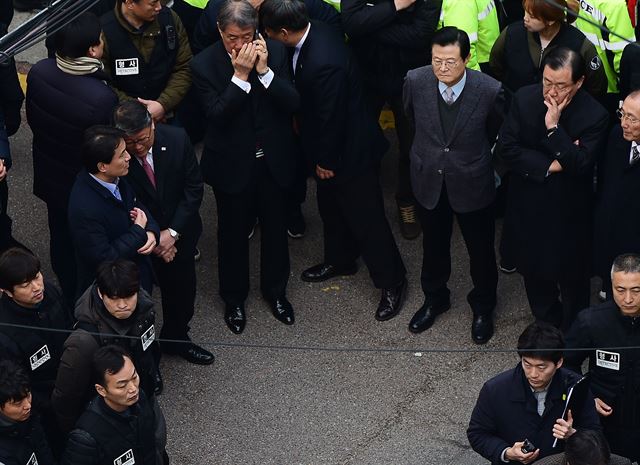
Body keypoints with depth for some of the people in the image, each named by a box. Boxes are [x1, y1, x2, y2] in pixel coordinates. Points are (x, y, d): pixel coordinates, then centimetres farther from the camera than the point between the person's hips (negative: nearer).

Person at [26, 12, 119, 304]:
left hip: (50, 176, 5)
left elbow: (33, 120, -2)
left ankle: (69, 295, 51)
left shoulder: (38, 72, -21)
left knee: (61, 239, 27)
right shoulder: (102, 98, -39)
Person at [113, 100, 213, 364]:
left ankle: (176, 339, 47)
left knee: (181, 289, 21)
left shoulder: (176, 139, -20)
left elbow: (194, 187, -9)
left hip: (179, 231, 3)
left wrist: (172, 232, -15)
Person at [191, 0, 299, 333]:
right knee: (233, 232, 14)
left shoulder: (275, 52, -10)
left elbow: (293, 103, -14)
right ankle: (234, 299, 35)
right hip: (232, 165, -2)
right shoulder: (205, 64, -16)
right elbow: (217, 115, -22)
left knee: (275, 227, 18)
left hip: (273, 160, 2)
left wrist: (264, 70, -26)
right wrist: (240, 75, -30)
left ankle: (275, 290, 41)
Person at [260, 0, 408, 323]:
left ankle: (392, 282, 21)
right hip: (328, 147, 9)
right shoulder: (314, 33, -8)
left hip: (349, 149, -9)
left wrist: (326, 161, -12)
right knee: (330, 207, 27)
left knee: (366, 217, 5)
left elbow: (330, 116, -26)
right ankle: (339, 260, 50)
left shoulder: (324, 62, -37)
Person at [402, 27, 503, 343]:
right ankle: (435, 300, 49)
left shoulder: (490, 91, -26)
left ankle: (482, 308, 43)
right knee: (433, 246, 23)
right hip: (428, 179, 2)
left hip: (472, 183, -2)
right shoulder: (415, 81, -19)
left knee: (481, 249, 17)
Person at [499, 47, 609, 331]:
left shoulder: (595, 115, -21)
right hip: (529, 207, 3)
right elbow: (507, 148, -13)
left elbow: (580, 164, -28)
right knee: (535, 273, 22)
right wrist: (550, 165, -21)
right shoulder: (524, 99, -12)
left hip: (569, 213, -3)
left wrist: (553, 127, -34)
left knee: (572, 279, 13)